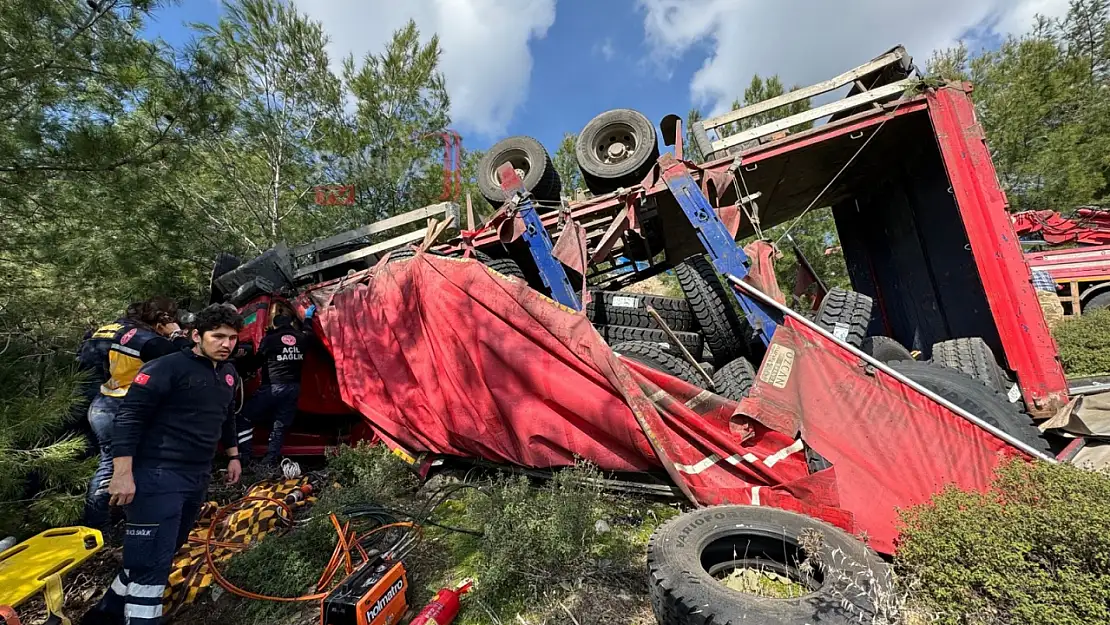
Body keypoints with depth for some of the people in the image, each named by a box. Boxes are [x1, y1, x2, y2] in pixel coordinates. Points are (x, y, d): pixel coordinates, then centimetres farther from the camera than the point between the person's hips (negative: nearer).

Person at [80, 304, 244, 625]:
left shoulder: (228, 373, 9)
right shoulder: (167, 367, -15)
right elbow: (129, 416, -17)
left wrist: (233, 455, 24)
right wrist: (122, 473, -21)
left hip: (198, 477, 8)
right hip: (158, 476, -8)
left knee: (164, 551, 21)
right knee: (152, 560, -5)